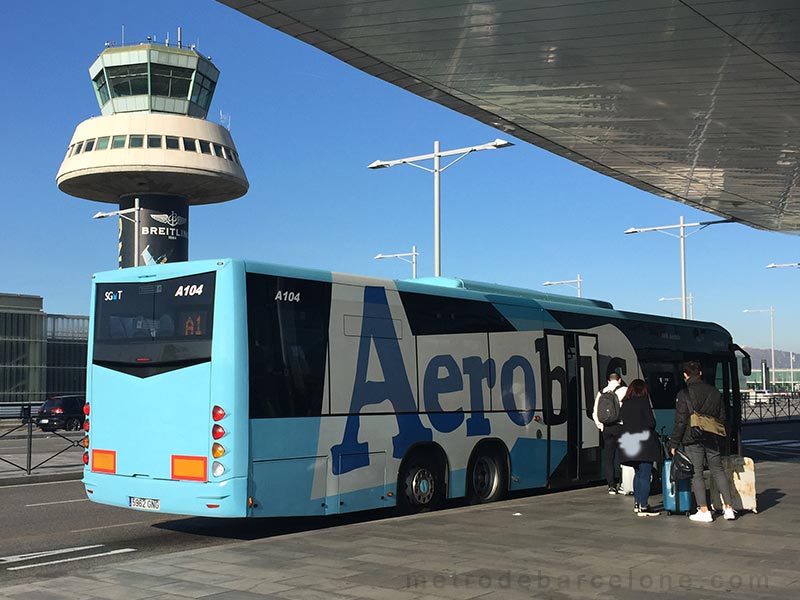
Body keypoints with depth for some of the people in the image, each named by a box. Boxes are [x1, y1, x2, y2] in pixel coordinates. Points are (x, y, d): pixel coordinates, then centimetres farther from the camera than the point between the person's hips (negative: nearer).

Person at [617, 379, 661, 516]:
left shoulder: (625, 404, 10)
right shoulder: (642, 401, -7)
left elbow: (622, 422, 9)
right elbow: (651, 422, -9)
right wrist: (650, 430, 11)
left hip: (629, 444, 7)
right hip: (643, 442, -7)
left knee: (638, 473, 20)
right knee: (645, 474, -4)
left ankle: (637, 503, 24)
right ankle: (643, 507, -6)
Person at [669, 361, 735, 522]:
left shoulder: (684, 394, -9)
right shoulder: (714, 392, 9)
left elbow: (680, 422, -11)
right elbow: (722, 418, 14)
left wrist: (674, 443, -4)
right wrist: (720, 439, 21)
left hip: (692, 440, -5)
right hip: (712, 439, 5)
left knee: (696, 474, 0)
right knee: (718, 471, 13)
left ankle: (704, 511, -2)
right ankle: (729, 508, 12)